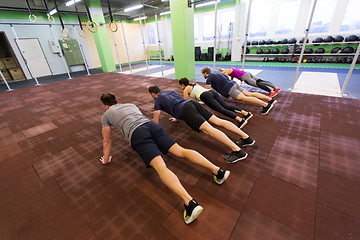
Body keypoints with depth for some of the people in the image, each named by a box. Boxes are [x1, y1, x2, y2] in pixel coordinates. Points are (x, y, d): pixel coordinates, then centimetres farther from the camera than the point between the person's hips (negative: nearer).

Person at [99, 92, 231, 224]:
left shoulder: (106, 115, 24)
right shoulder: (131, 105, 36)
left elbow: (107, 140, 26)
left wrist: (106, 159, 41)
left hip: (137, 134, -5)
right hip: (152, 125, 5)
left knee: (160, 167, -21)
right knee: (181, 151, -4)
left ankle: (189, 201, -39)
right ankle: (217, 170, -17)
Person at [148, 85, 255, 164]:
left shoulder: (158, 101, 15)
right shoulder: (170, 91, 35)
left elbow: (156, 123, 12)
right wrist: (176, 118, 55)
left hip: (186, 110, -8)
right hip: (192, 102, 8)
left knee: (208, 129, -22)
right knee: (218, 121, -2)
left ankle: (238, 150, -33)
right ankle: (246, 137, -8)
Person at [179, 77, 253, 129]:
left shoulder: (185, 90, 14)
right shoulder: (195, 84, 35)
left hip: (206, 96, -7)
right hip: (212, 92, 7)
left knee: (222, 110, -19)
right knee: (226, 106, -1)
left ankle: (240, 120, -33)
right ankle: (246, 113, -12)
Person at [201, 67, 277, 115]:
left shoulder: (209, 78, 0)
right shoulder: (216, 72, 25)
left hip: (229, 88, -8)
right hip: (234, 83, 8)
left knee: (244, 98, -20)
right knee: (249, 94, 4)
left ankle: (266, 105, -32)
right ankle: (270, 99, -2)